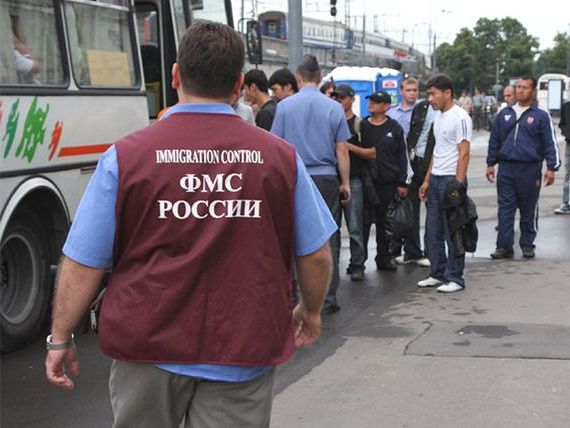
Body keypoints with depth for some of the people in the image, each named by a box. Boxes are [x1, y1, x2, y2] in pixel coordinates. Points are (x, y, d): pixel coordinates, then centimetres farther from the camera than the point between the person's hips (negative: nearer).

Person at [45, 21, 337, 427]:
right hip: (245, 351, 1)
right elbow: (316, 256, 5)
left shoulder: (126, 156, -7)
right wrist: (311, 311, 24)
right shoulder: (280, 156, -3)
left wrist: (60, 339, 9)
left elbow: (82, 264, -4)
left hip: (148, 347, 0)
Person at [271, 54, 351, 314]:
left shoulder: (284, 106, 0)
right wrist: (346, 183, 9)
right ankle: (327, 299, 8)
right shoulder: (333, 107, 0)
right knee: (328, 239, 6)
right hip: (326, 179, 0)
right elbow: (342, 151, 2)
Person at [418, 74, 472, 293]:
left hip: (452, 179, -9)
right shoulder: (438, 116, 16)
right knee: (433, 231, 12)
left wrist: (458, 184, -20)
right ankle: (438, 274, 22)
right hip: (435, 179, 9)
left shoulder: (459, 117, -12)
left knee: (452, 232, -3)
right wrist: (427, 180, 18)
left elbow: (464, 153, -16)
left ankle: (455, 278, 5)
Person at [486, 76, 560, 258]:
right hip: (506, 168, 3)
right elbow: (494, 140, 16)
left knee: (528, 211, 7)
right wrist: (490, 163, 13)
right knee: (505, 209, 0)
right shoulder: (505, 114, 10)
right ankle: (504, 246, 2)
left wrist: (551, 168, -8)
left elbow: (550, 143, -1)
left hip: (530, 169, -2)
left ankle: (527, 245, 18)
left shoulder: (541, 116, 0)